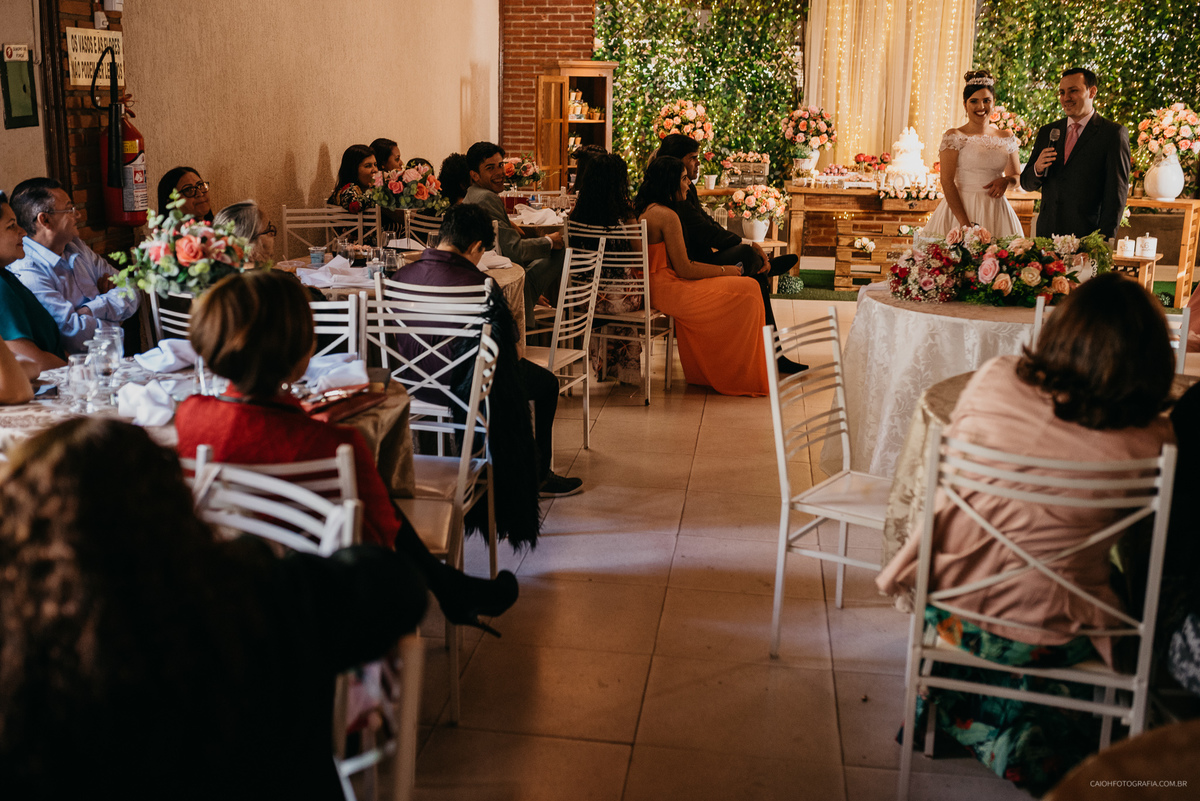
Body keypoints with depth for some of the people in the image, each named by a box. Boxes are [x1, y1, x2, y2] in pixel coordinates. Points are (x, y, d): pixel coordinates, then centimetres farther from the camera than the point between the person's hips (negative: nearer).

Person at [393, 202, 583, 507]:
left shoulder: (402, 276, -9)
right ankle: (537, 477, 36)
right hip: (469, 390, -7)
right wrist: (516, 356, 8)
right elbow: (507, 352, -16)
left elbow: (403, 343, 6)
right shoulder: (481, 287, -27)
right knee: (546, 382, 21)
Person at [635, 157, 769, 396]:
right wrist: (724, 270, -3)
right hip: (664, 291, -10)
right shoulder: (667, 215, -18)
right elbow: (685, 270, -17)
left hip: (649, 285, 10)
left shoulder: (642, 210, 11)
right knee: (746, 291, -4)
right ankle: (738, 376, 7)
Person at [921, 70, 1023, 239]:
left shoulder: (1006, 138, 12)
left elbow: (1017, 175, 23)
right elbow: (947, 182, -9)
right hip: (961, 208, -4)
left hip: (996, 212, 4)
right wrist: (965, 223, -17)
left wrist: (1006, 180, -3)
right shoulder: (954, 137, -1)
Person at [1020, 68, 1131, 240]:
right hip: (1047, 232, 4)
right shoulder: (1047, 132, 13)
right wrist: (1037, 169, -8)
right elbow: (1027, 184, 15)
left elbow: (1117, 193, -6)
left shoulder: (1113, 133, -1)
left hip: (1088, 234, -4)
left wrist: (1105, 240, -13)